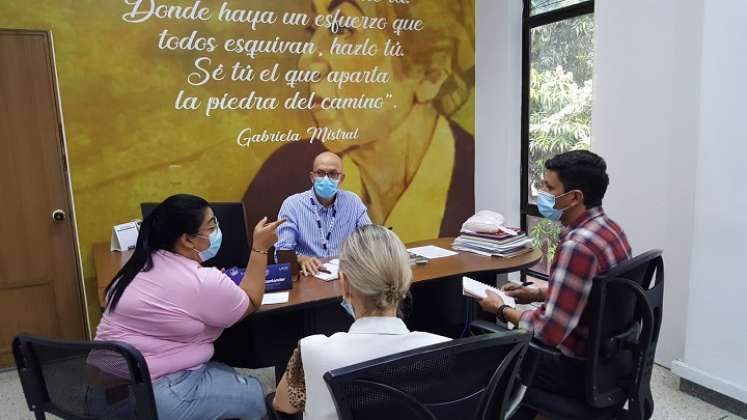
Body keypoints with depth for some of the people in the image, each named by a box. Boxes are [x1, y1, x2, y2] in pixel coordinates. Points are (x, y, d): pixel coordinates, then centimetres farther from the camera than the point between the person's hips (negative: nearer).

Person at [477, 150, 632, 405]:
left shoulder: (578, 246, -30)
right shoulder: (608, 227, 1)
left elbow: (549, 330, -29)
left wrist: (501, 310, -13)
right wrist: (536, 294, 10)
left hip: (581, 368, -9)